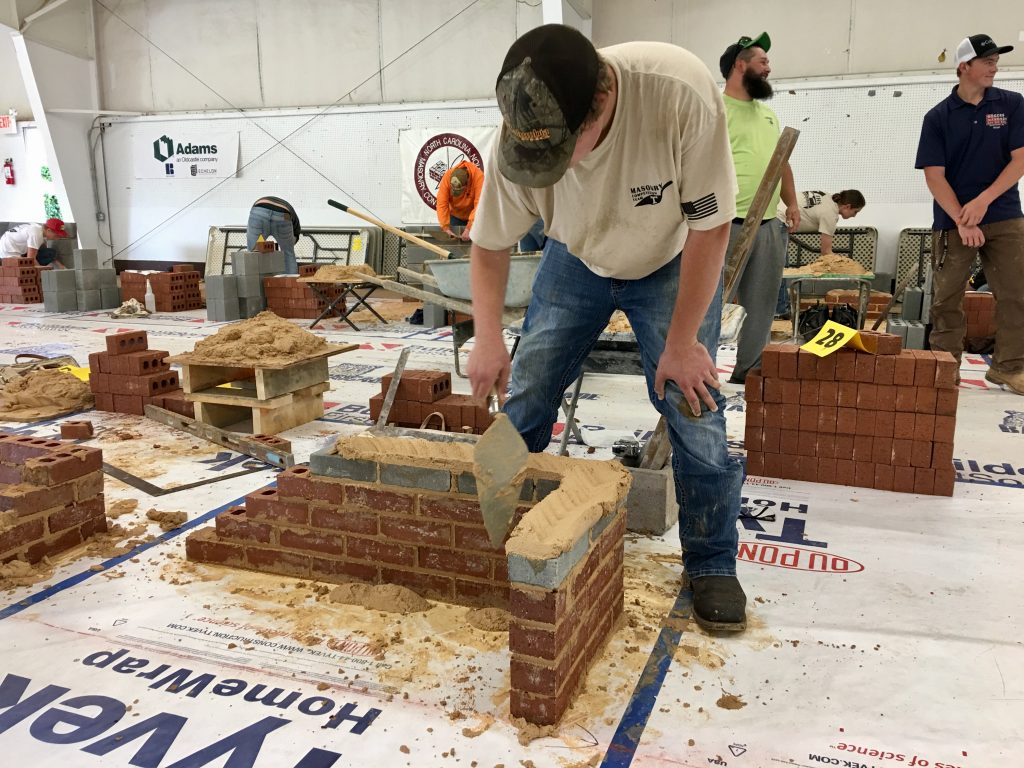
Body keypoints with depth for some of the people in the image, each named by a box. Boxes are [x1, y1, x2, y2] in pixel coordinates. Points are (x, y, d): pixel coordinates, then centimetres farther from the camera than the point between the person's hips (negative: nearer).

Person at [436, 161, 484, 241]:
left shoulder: (478, 176, -33)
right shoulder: (447, 177, -27)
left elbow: (480, 205, -37)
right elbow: (442, 204, -28)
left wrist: (469, 228, -43)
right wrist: (446, 228, -36)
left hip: (474, 216, -1)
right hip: (455, 215, 2)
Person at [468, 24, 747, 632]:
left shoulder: (682, 93, -38)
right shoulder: (519, 135, -29)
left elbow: (710, 226, -25)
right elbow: (490, 246, -12)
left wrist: (682, 343, -21)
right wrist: (489, 339, -25)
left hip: (673, 264, -2)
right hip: (576, 263, 3)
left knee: (694, 409, -10)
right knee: (523, 398, 1)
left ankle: (712, 565, 11)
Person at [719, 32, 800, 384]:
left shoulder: (768, 113, 21)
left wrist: (791, 201, 15)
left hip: (769, 226, 8)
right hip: (728, 225, -8)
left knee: (760, 306, 10)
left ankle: (750, 370, 19)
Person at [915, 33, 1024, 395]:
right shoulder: (938, 116, 0)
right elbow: (934, 176, -5)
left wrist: (983, 201, -15)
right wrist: (961, 221, -13)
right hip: (952, 222, -1)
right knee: (946, 298, 3)